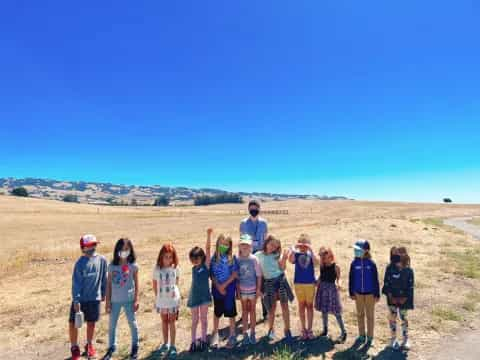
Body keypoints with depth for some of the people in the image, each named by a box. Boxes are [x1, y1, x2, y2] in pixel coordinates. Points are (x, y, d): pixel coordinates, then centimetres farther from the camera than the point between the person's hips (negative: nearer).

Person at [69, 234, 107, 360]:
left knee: (91, 323, 15)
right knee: (73, 323, 5)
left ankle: (89, 346, 35)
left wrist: (103, 293, 12)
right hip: (80, 299, -2)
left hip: (94, 298, 2)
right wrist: (76, 300, -15)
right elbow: (76, 282, -13)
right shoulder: (80, 263, -14)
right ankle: (74, 348, 27)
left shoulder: (102, 260, -5)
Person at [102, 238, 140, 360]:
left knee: (132, 323, 12)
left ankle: (135, 347, 28)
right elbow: (109, 284, 2)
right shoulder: (112, 266, -3)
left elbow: (136, 284, -4)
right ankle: (111, 347, 33)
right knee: (112, 325, 14)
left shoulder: (133, 266, -8)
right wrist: (107, 301, 0)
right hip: (115, 300, 2)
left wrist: (136, 300, -7)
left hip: (129, 300, -2)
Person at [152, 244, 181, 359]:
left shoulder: (175, 268, -12)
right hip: (161, 299, 2)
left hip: (173, 298, -1)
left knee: (172, 321, 6)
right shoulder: (157, 268, -11)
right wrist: (157, 296, 8)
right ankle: (165, 344, 32)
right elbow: (154, 284, 2)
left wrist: (173, 289, 7)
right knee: (164, 321, 16)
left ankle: (172, 346, 16)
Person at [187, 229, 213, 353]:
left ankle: (203, 340, 22)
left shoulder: (206, 265, -10)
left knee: (203, 318, 9)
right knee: (195, 320, 10)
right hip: (194, 296, 3)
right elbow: (195, 282, 11)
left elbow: (208, 249, -19)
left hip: (204, 295, -3)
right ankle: (193, 341, 21)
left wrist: (209, 235, -27)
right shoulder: (193, 268, 3)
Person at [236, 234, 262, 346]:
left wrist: (259, 289, -6)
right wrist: (237, 290, -3)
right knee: (244, 311, 11)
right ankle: (245, 334, 21)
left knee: (252, 310, 11)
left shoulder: (254, 259, -10)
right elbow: (236, 276, -1)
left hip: (253, 289, -1)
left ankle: (252, 333, 24)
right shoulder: (237, 259, -6)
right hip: (242, 290, 1)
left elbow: (259, 275, -5)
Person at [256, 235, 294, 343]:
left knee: (284, 305, 3)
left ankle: (287, 329, 15)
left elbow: (282, 268, 0)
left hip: (281, 279, 2)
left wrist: (284, 258, -13)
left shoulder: (277, 255, 5)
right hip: (269, 282, -1)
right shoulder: (258, 255, -1)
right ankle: (271, 329, 25)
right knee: (272, 307, 3)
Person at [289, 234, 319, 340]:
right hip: (298, 283, 0)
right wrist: (294, 248, -29)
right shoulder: (296, 254, -3)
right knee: (301, 305, 9)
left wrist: (311, 250, -27)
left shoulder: (311, 254, -3)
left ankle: (309, 329, 19)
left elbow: (317, 262, -22)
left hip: (310, 283, 0)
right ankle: (303, 329, 21)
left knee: (309, 305, 8)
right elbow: (290, 260, -24)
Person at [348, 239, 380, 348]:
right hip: (358, 293, 3)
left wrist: (377, 294, -3)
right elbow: (351, 279, 2)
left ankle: (370, 338, 22)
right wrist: (351, 293, 3)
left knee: (370, 316, 9)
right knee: (360, 315, 14)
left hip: (370, 293, -3)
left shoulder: (371, 264, -12)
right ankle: (361, 336, 29)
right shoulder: (354, 263, -6)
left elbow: (376, 280, -5)